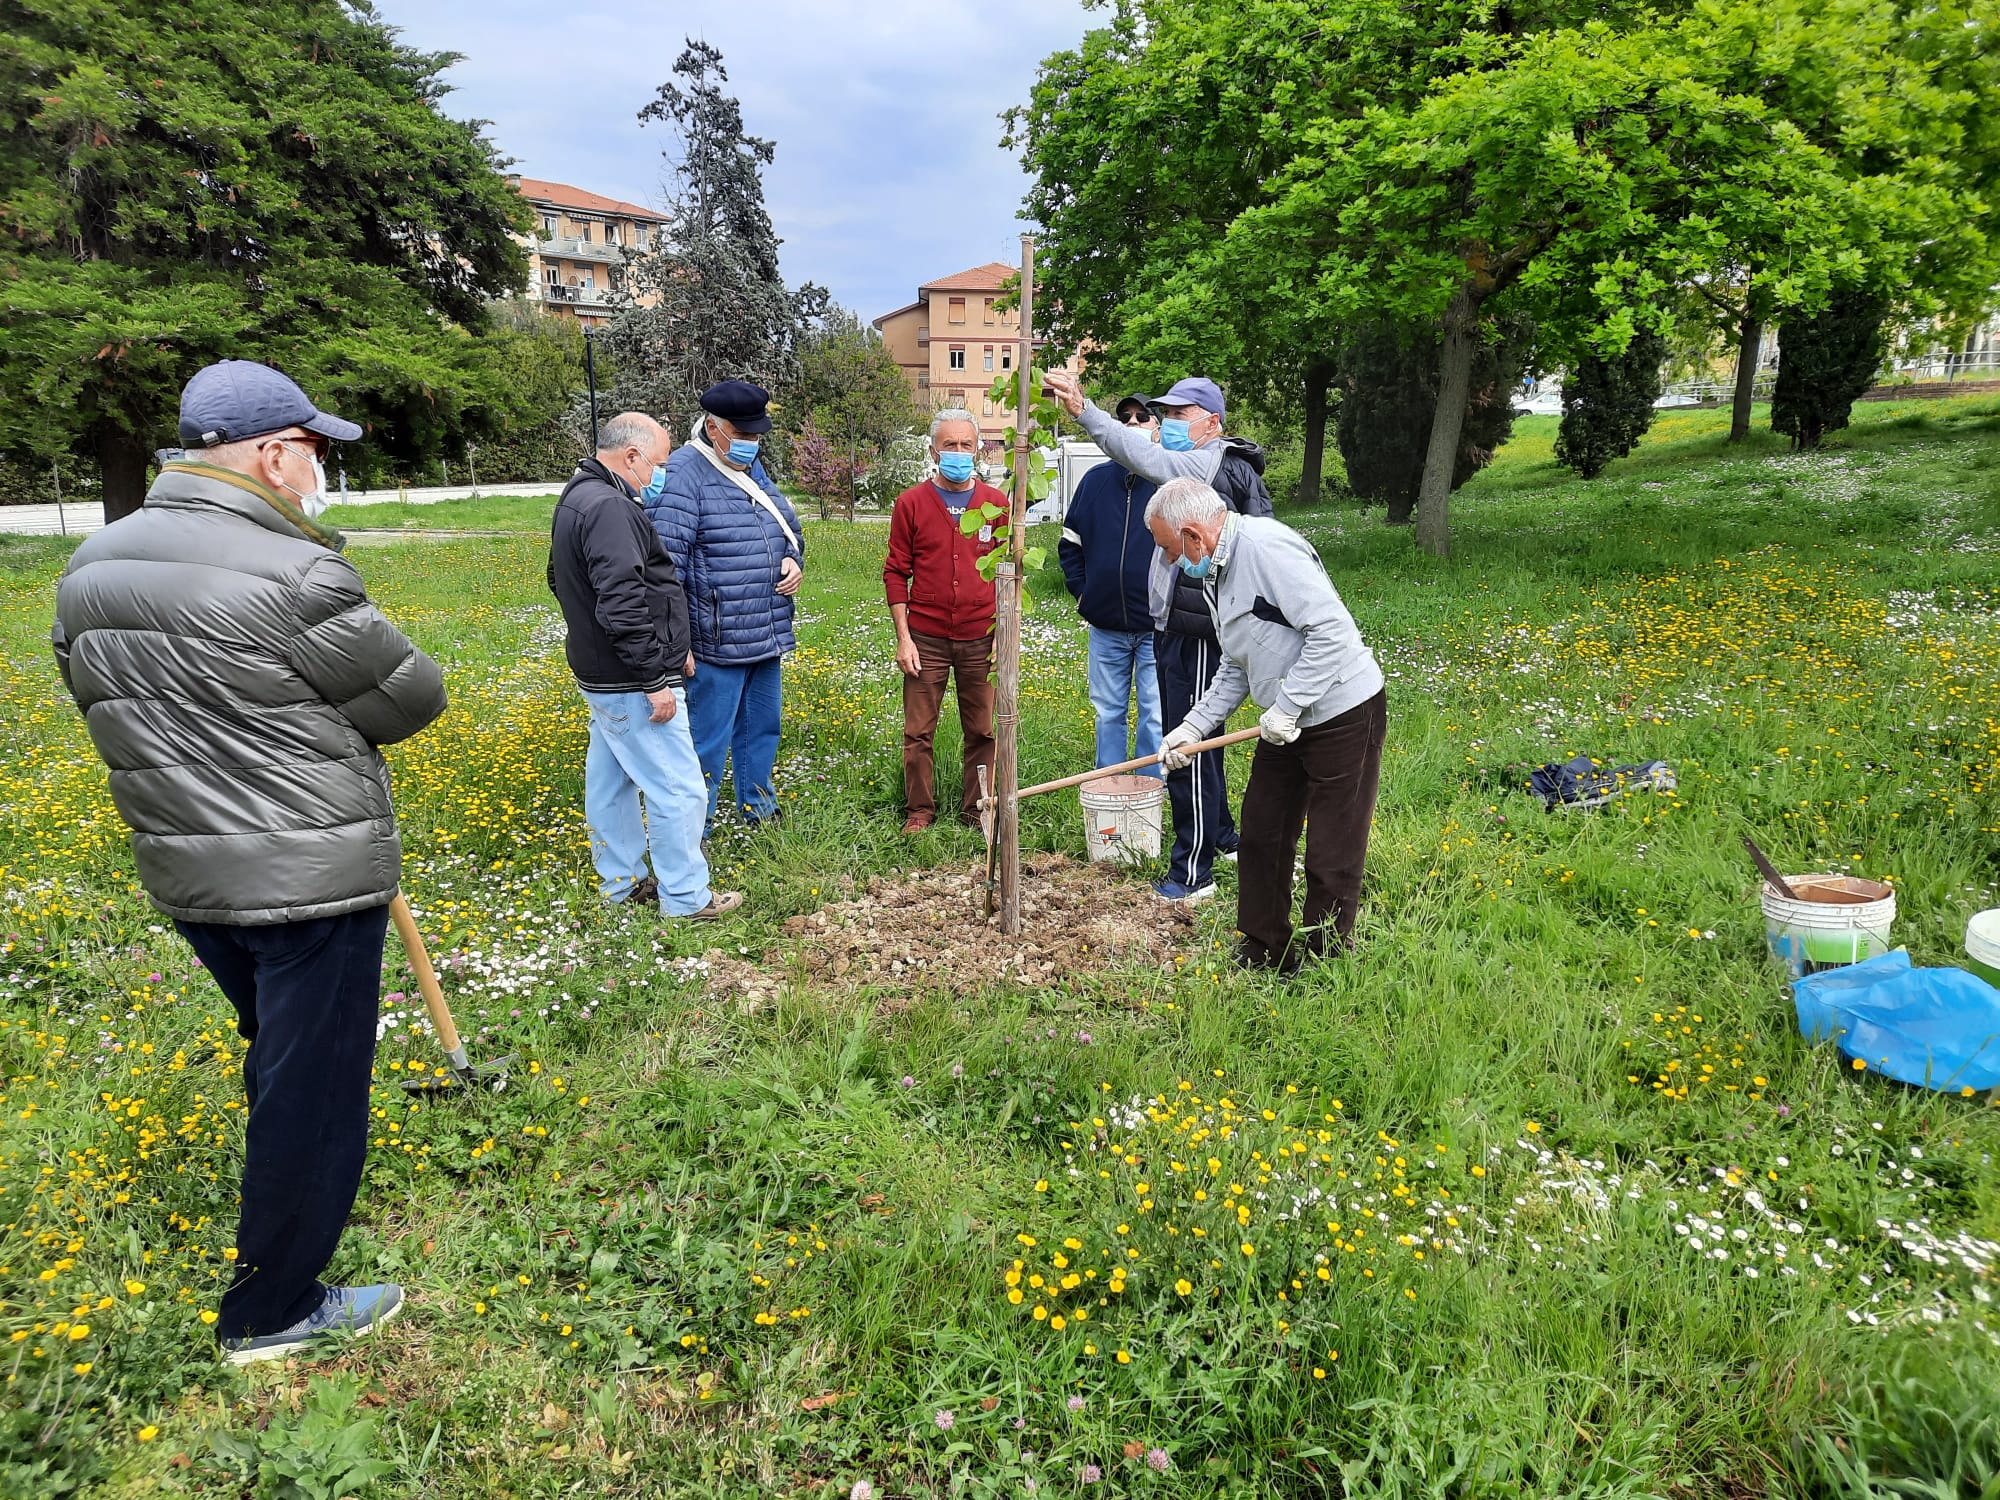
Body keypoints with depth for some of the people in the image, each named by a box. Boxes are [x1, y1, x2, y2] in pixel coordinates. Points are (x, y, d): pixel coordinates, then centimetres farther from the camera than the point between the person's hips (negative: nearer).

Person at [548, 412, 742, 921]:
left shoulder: (577, 499, 13)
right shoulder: (609, 508, -21)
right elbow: (622, 605, -28)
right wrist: (655, 679, -22)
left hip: (600, 675, 11)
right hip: (631, 684, -11)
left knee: (610, 781, 18)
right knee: (678, 789, -2)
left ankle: (622, 882, 31)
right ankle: (685, 898, 8)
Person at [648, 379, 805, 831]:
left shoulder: (754, 471, 14)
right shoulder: (684, 475, -14)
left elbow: (789, 529, 27)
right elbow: (664, 565, -19)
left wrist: (793, 561, 3)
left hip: (767, 639, 9)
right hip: (716, 645, -8)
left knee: (762, 731, 21)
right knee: (707, 745, 0)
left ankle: (760, 811, 38)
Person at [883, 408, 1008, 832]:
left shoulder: (997, 504, 4)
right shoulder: (911, 503, 1)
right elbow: (896, 572, 3)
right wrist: (903, 637, -3)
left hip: (981, 640, 1)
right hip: (926, 639, -1)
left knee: (983, 731, 7)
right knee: (918, 732, 4)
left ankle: (977, 809, 22)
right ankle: (920, 810, 20)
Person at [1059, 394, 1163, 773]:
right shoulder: (1096, 480, 8)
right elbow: (1069, 542, 17)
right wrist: (1080, 590, 8)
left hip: (1157, 627, -4)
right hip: (1105, 627, 4)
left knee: (1155, 719, 3)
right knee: (1108, 714, 13)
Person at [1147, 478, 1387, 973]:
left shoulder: (1266, 547, -22)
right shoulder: (1217, 572, 10)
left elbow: (1332, 629, -28)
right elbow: (1236, 668, 16)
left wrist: (1286, 708, -22)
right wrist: (1193, 726, 6)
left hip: (1344, 714, -10)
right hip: (1286, 721, 10)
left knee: (1331, 857, 1)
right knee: (1261, 835, 16)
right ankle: (1263, 957, 31)